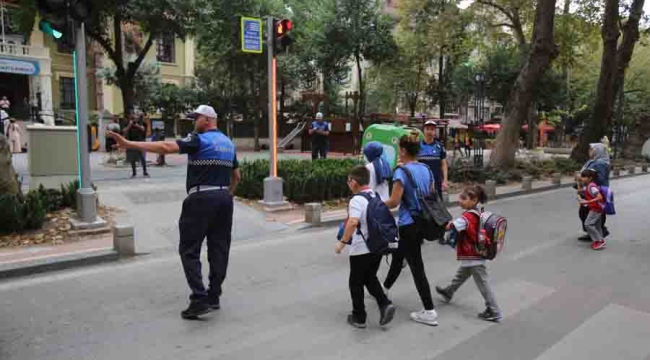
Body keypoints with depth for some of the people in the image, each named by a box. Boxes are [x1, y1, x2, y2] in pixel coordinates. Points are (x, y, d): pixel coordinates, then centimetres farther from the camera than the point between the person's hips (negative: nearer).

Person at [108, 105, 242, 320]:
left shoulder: (199, 140, -8)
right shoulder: (228, 143, 15)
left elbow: (166, 147, -20)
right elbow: (236, 176, 20)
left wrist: (129, 144, -20)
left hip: (201, 198, -7)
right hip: (224, 199, 7)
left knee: (189, 250, 1)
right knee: (219, 249, 10)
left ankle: (200, 299, -5)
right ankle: (214, 297, 17)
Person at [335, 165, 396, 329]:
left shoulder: (357, 200, -18)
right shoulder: (376, 196, 7)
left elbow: (353, 222, -34)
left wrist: (343, 242, -27)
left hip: (361, 250, -7)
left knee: (356, 283, 10)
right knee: (370, 278, 23)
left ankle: (359, 317, 20)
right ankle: (385, 304, 7)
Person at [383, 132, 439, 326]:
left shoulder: (401, 172, -17)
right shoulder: (426, 169, 6)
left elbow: (394, 202, -19)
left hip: (408, 225, -8)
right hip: (423, 222, 8)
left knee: (417, 267, 0)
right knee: (398, 256, 25)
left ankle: (429, 312, 6)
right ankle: (384, 289, 45)